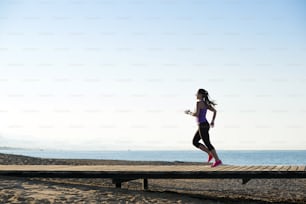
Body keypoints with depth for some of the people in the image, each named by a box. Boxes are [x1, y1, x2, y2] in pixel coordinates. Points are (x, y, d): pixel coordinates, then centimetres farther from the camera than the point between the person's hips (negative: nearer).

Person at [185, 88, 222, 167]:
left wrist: (189, 113, -5)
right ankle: (210, 154, 13)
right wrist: (212, 121, 19)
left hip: (202, 126, -10)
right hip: (204, 125, 10)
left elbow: (196, 114, -23)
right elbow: (215, 111, 17)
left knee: (207, 144, -4)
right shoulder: (205, 103, 14)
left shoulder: (199, 103, -14)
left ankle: (217, 160, -1)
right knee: (194, 142, 15)